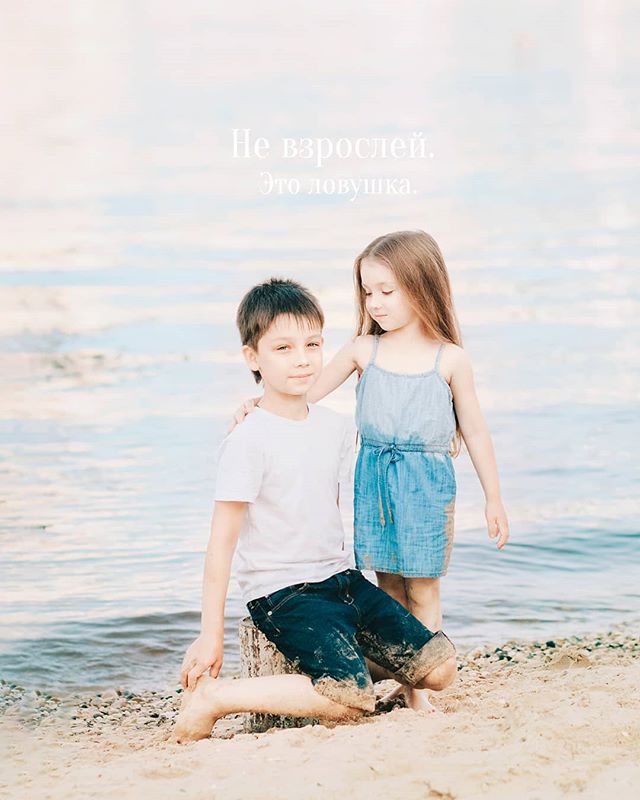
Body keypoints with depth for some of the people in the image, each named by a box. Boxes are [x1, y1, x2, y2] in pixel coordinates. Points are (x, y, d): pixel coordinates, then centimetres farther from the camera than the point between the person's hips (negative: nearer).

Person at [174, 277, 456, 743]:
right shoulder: (249, 441, -14)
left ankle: (349, 661, 18)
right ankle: (214, 697, -12)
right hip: (279, 593, -7)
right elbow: (222, 541, -14)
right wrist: (211, 635, -14)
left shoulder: (336, 429, 7)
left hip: (341, 578, 7)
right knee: (351, 700, -25)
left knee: (439, 667, -3)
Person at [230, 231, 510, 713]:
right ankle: (401, 681, 17)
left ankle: (419, 689, 7)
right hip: (375, 481, 2)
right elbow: (306, 392, 7)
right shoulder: (363, 350, 2)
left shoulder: (450, 359, -3)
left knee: (422, 588, 1)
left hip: (428, 482, -2)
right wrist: (259, 406, -11)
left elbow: (474, 429, 4)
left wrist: (494, 499, 6)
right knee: (388, 586, 7)